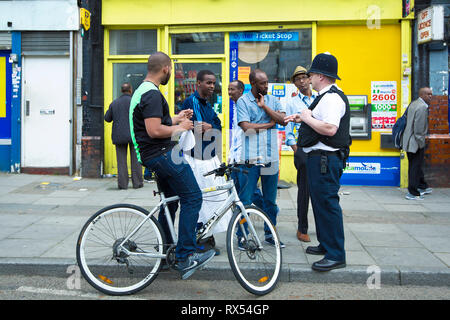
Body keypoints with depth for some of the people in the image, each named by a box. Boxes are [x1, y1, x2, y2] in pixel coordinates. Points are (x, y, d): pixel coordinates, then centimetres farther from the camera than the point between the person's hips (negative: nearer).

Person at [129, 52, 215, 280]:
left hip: (153, 156, 11)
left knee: (170, 203, 18)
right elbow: (154, 131, -24)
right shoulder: (152, 94, -17)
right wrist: (179, 128, -10)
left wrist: (176, 119, 26)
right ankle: (185, 257, -7)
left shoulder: (141, 91, 17)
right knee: (192, 198, -9)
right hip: (162, 155, -11)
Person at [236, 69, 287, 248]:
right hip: (250, 157, -4)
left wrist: (264, 106, -10)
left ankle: (270, 234, 23)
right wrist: (269, 124, -4)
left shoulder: (273, 100, 12)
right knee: (245, 199, -1)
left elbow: (282, 120, -3)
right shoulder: (243, 101, -1)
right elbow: (246, 126, -13)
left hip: (271, 156, 4)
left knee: (270, 199, 11)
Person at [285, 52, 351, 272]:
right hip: (319, 157, 12)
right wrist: (302, 119, 17)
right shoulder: (326, 96, 18)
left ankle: (336, 255, -2)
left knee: (327, 203, -8)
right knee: (320, 202, 19)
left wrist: (308, 118, -16)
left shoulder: (331, 98, -16)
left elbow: (330, 129, -28)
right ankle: (325, 244, 33)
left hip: (325, 159, -12)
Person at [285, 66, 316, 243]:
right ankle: (302, 229, 8)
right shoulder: (292, 103, 7)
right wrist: (296, 151, -5)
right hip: (302, 148, -2)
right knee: (304, 189, -1)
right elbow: (288, 130, 5)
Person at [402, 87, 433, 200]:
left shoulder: (414, 104, 11)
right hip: (415, 143, -10)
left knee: (417, 165, 21)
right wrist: (421, 144, -15)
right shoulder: (422, 107, -19)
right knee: (416, 167, -1)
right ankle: (412, 193, 5)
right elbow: (419, 128, -23)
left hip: (409, 141, 10)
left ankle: (422, 187, 35)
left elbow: (407, 119, 18)